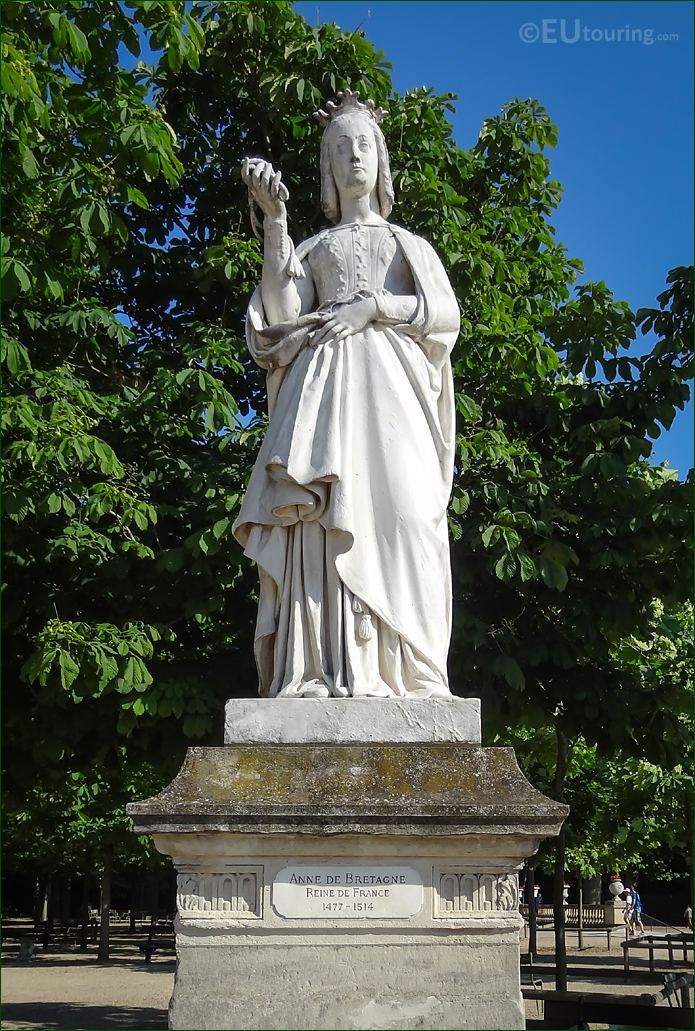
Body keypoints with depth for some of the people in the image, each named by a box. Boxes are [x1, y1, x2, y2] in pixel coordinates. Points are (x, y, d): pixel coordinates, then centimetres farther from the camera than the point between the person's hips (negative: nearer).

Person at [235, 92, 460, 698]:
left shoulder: (408, 243, 27)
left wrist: (375, 305, -5)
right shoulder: (314, 248, 27)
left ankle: (397, 673, -24)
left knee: (396, 510, -19)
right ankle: (326, 672, -27)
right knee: (325, 514, -20)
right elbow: (281, 316, 6)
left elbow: (447, 313, 10)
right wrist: (274, 218, 2)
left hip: (391, 383, 0)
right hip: (327, 382, 0)